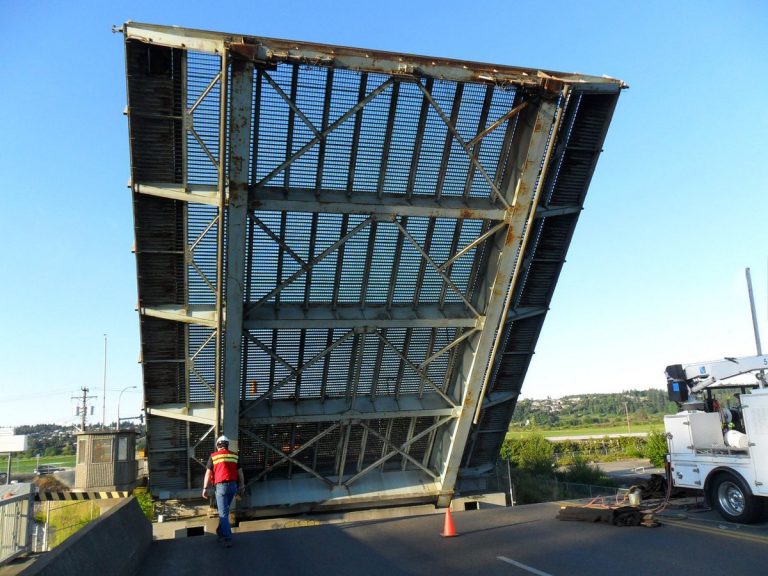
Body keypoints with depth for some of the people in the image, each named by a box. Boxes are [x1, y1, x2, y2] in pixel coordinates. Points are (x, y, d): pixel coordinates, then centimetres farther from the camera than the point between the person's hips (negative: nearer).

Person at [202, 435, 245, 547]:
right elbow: (240, 472, 10)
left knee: (223, 514, -2)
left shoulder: (213, 456, -1)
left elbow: (208, 473, -4)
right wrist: (242, 485, 21)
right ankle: (220, 532, 32)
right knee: (224, 511, 22)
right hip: (233, 485, 4)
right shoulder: (234, 455, 7)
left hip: (221, 486, -4)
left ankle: (228, 539, -10)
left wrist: (205, 488, 1)